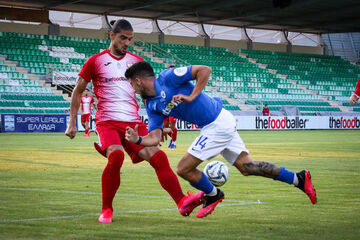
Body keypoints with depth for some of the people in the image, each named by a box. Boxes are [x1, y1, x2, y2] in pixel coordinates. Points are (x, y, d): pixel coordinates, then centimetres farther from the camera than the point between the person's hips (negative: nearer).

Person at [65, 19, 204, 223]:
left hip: (133, 122, 4)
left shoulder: (137, 61, 15)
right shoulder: (95, 61, 5)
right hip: (107, 122, -4)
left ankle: (182, 202, -15)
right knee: (116, 155, -30)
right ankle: (106, 210, -15)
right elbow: (77, 92, 11)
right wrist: (72, 123, 7)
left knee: (158, 156, -14)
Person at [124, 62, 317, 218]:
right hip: (217, 125, 9)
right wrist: (137, 140, -14)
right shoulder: (152, 105, 11)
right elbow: (154, 138, 3)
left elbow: (205, 70, -16)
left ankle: (213, 195, 19)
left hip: (218, 124, -9)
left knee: (184, 169, -7)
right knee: (246, 166, 11)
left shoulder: (167, 77, -14)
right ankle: (298, 179, 20)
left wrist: (191, 96, -20)